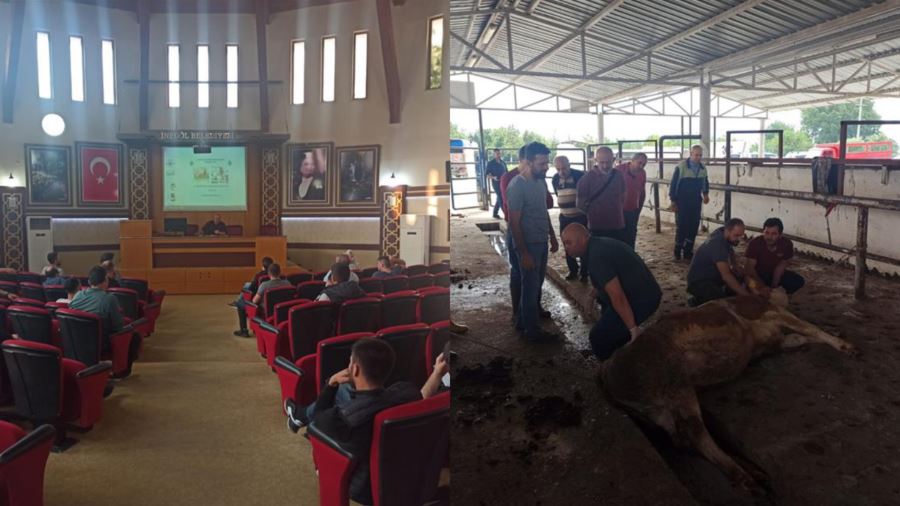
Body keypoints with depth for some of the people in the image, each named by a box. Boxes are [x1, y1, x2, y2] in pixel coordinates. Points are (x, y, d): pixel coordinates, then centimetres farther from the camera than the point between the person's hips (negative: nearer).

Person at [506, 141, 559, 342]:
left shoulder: (541, 182, 4)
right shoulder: (517, 186, -20)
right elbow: (514, 222, -20)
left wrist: (553, 236, 16)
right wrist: (524, 253, -20)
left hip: (542, 242, 8)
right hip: (528, 244, -8)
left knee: (536, 285, 17)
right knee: (531, 287, 3)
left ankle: (523, 321, 31)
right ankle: (532, 330, 16)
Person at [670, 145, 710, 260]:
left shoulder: (703, 168, 3)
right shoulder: (681, 166, -11)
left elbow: (705, 182, 19)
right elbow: (673, 184, -9)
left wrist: (705, 194, 2)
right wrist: (673, 201, -10)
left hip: (696, 203, 4)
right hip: (682, 203, -4)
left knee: (694, 227, 5)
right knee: (681, 227, 0)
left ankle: (688, 251, 17)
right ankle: (678, 251, 15)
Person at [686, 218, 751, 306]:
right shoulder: (718, 244, -29)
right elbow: (726, 275, -36)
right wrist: (746, 295, -38)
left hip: (713, 276, 10)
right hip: (699, 282, -10)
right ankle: (697, 301, -3)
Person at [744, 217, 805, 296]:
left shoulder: (787, 244, -18)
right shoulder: (755, 243, -27)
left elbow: (781, 266, -11)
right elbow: (749, 267, -31)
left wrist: (773, 286, -21)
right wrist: (762, 287, -43)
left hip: (774, 274, 3)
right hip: (757, 274, -3)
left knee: (798, 281, -16)